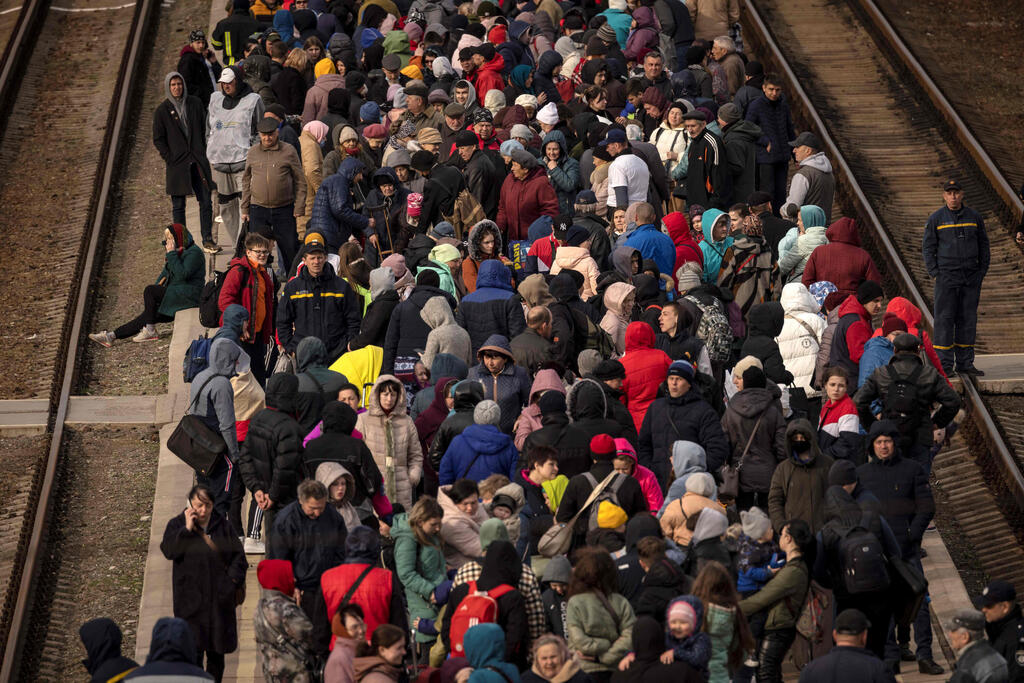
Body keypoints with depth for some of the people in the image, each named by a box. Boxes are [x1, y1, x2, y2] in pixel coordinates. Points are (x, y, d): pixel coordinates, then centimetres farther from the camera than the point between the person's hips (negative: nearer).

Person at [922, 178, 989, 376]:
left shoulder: (974, 217, 8)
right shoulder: (936, 219, 1)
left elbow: (983, 246, 14)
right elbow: (928, 248, 3)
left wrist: (982, 272, 6)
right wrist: (935, 273, -5)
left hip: (971, 279, 3)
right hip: (946, 277, -3)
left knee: (968, 320, 6)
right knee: (944, 319, -6)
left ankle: (965, 363, 12)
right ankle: (944, 365, -3)